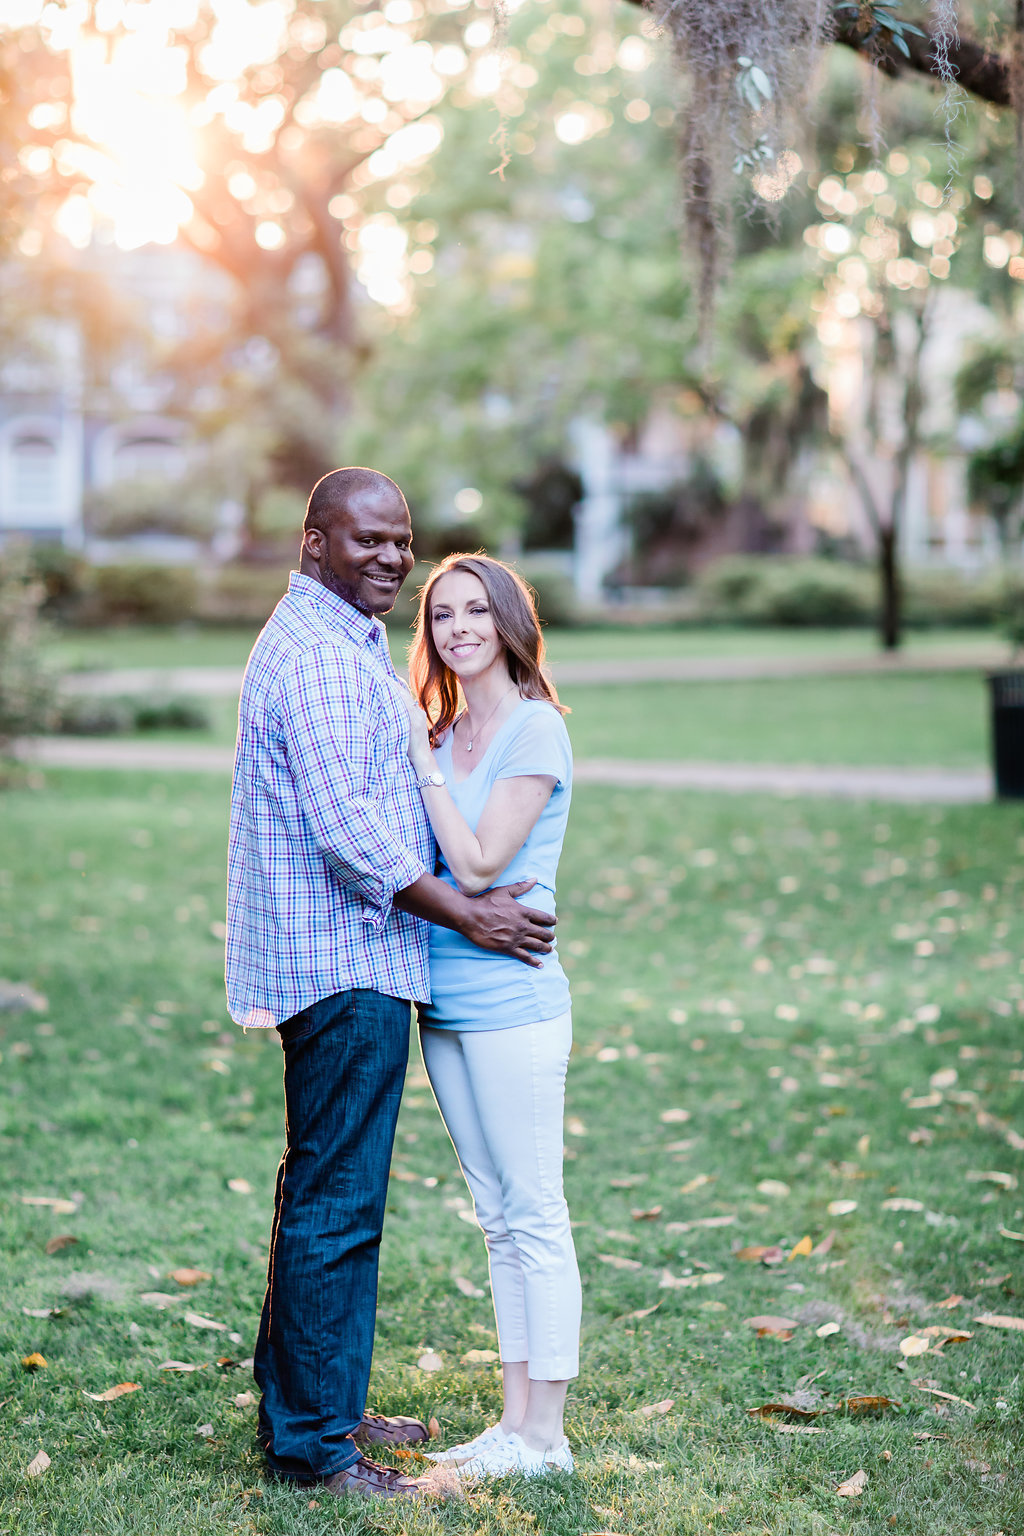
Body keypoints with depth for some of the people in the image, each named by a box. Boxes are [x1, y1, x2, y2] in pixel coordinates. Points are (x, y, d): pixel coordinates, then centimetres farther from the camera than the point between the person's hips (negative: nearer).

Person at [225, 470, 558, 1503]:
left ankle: (304, 1407, 27)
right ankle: (313, 1445, 0)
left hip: (349, 962, 11)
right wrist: (466, 914, -15)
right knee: (337, 1204, -7)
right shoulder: (317, 653, -15)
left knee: (322, 1193, 17)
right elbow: (344, 828, -21)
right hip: (343, 964, -11)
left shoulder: (347, 643, 20)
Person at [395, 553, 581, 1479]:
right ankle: (515, 1420, 21)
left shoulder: (536, 731, -9)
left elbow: (478, 864, -16)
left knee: (534, 1215, -1)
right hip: (446, 1002, 8)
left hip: (512, 999, -8)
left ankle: (544, 1435, 6)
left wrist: (422, 760, -11)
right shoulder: (441, 732, 13)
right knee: (497, 1218, 13)